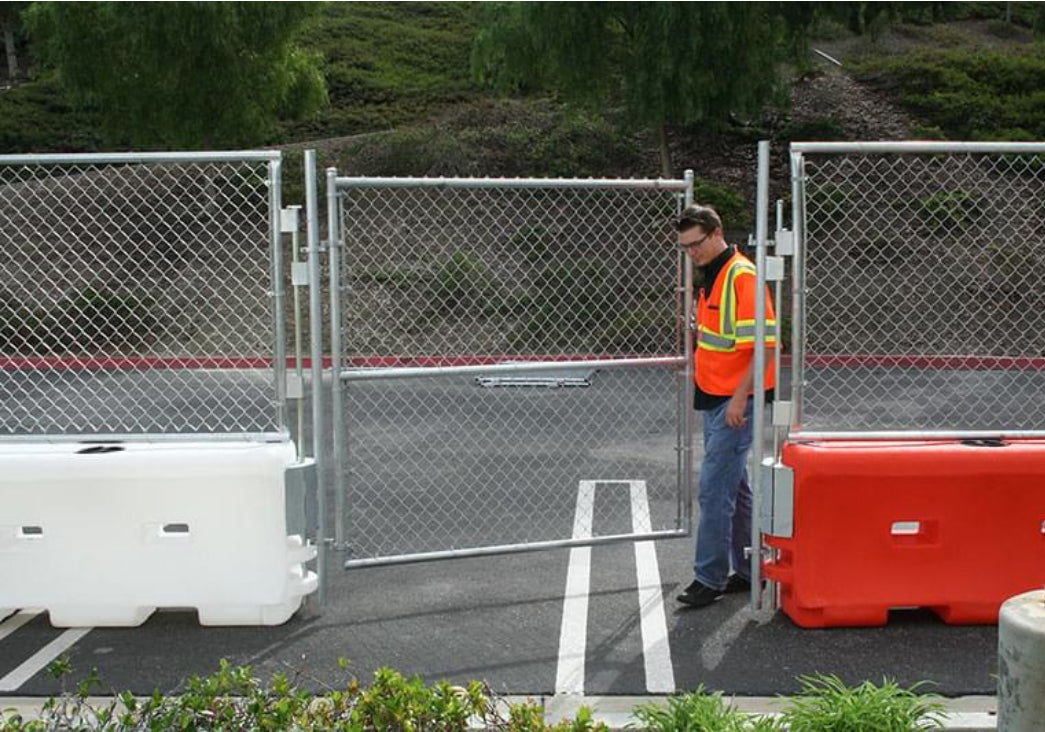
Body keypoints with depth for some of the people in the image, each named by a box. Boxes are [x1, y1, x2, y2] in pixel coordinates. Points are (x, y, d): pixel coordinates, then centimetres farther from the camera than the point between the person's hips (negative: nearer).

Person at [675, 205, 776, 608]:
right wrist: (699, 355, 15)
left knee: (714, 490, -7)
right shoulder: (712, 277, 14)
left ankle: (709, 578, 1)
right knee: (733, 487, 15)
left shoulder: (742, 276, -16)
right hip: (716, 400, 10)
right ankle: (747, 571, 25)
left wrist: (740, 397, -22)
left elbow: (765, 343, -21)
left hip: (735, 402, -10)